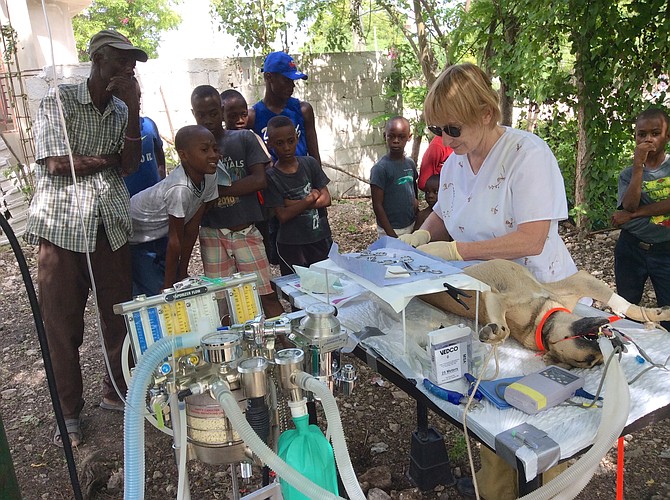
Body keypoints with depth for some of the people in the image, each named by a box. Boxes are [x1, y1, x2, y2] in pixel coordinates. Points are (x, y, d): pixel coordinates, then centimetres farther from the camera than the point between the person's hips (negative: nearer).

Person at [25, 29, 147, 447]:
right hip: (63, 226, -4)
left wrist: (133, 109, -6)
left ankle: (118, 392, 30)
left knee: (120, 315, 8)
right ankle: (69, 412, 21)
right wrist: (109, 158, 0)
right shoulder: (59, 100, -1)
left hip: (111, 226, 4)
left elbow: (130, 165, -1)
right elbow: (57, 164, -11)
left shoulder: (122, 110, 13)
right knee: (63, 325, 4)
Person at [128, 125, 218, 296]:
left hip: (159, 235, 7)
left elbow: (192, 228, -9)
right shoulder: (180, 188, -36)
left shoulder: (209, 176, -15)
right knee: (156, 293, -9)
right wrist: (168, 286, -19)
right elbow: (175, 240, -28)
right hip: (134, 239, -7)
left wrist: (183, 272, -5)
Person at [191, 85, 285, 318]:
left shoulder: (244, 138, 2)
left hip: (246, 231, -1)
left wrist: (218, 190, -12)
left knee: (266, 294, 1)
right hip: (212, 235, 2)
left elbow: (259, 179, -7)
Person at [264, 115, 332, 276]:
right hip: (291, 245, -3)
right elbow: (283, 215, -14)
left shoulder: (310, 163, 1)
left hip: (321, 238, 3)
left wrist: (294, 204, -12)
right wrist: (310, 198, -10)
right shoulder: (272, 176, -8)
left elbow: (326, 199, -4)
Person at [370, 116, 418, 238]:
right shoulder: (380, 168, -15)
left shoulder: (410, 163, 3)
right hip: (391, 230, -6)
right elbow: (377, 205, -15)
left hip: (411, 226, 6)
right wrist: (392, 235, -17)